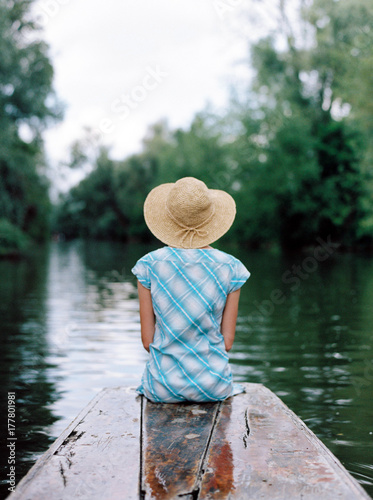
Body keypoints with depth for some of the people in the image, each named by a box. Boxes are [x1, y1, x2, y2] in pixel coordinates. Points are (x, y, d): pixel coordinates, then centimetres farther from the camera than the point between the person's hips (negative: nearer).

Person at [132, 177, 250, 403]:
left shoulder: (149, 266, -10)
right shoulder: (231, 268, -9)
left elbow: (147, 340, -5)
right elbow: (227, 341, -5)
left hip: (163, 387, 0)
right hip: (214, 386, 1)